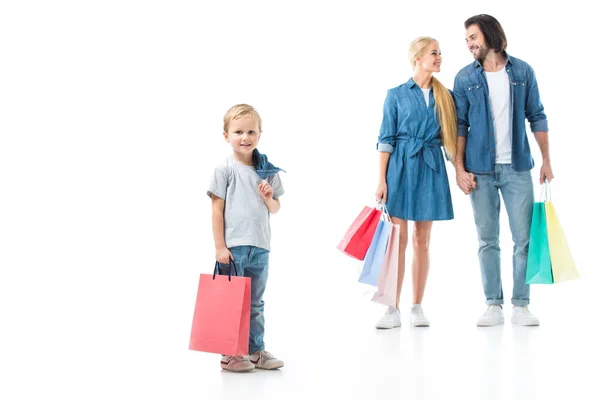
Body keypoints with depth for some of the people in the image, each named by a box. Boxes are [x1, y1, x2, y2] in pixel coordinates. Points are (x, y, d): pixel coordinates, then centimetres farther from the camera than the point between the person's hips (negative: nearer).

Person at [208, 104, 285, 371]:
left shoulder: (267, 171, 8)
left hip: (260, 247, 5)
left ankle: (256, 350, 22)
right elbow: (217, 209, -6)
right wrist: (219, 247, -10)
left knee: (255, 303, 13)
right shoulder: (225, 169, -5)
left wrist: (269, 197, -8)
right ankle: (230, 354, 9)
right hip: (233, 247, -5)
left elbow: (275, 209, 15)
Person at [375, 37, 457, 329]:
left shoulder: (445, 96, 10)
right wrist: (382, 180, -6)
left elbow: (450, 136, 13)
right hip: (401, 167, -3)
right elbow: (386, 140, 0)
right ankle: (393, 309, -1)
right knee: (397, 239, -4)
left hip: (431, 169, 3)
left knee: (422, 239, 6)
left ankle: (417, 308, 12)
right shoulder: (396, 95, 2)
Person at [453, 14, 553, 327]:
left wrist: (546, 160, 3)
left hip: (517, 168, 0)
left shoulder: (522, 72, 3)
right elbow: (460, 125, 3)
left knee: (523, 238, 0)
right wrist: (460, 168, -5)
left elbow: (536, 117, 6)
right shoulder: (465, 78, 2)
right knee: (488, 240, 4)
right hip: (480, 170, 0)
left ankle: (521, 305, 8)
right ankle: (494, 305, 10)